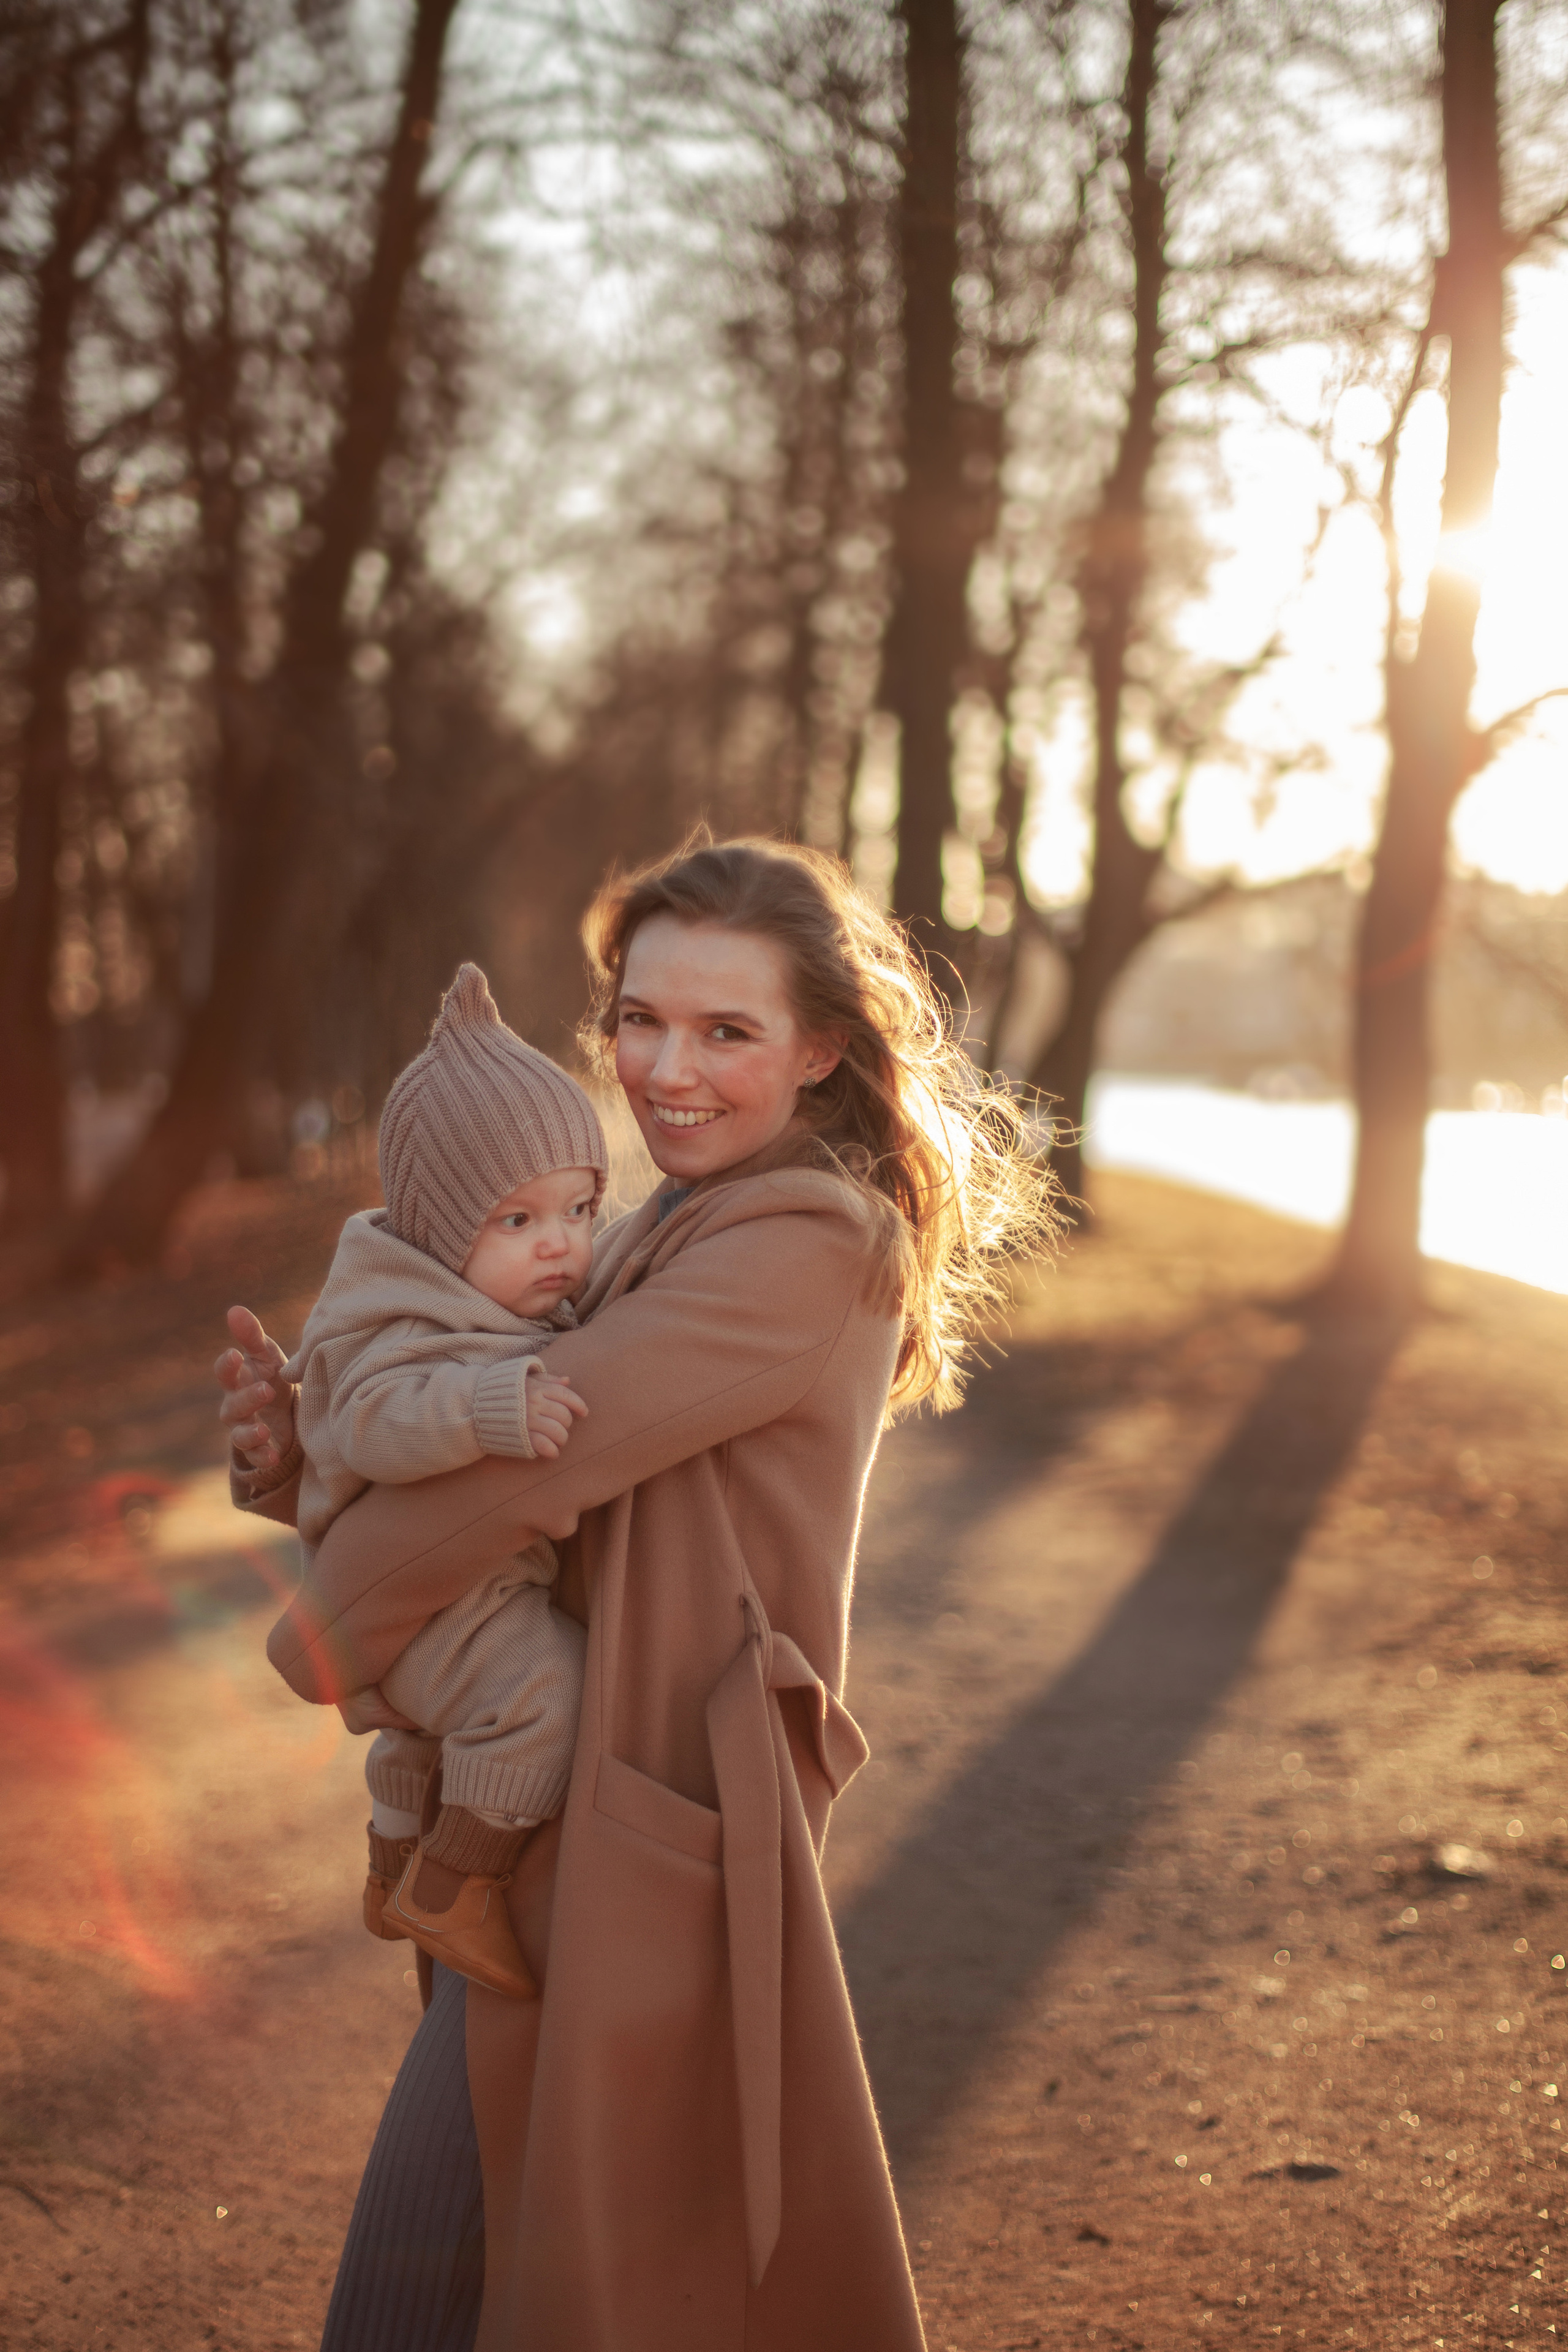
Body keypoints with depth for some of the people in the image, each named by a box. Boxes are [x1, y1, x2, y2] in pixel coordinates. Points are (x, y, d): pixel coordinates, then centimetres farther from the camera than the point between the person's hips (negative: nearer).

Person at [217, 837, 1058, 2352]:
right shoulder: (662, 1237, 15)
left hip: (649, 1853, -9)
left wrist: (326, 1634, -10)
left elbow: (532, 1447, -22)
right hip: (555, 1841, 9)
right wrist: (302, 1453, -8)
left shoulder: (807, 1246, -15)